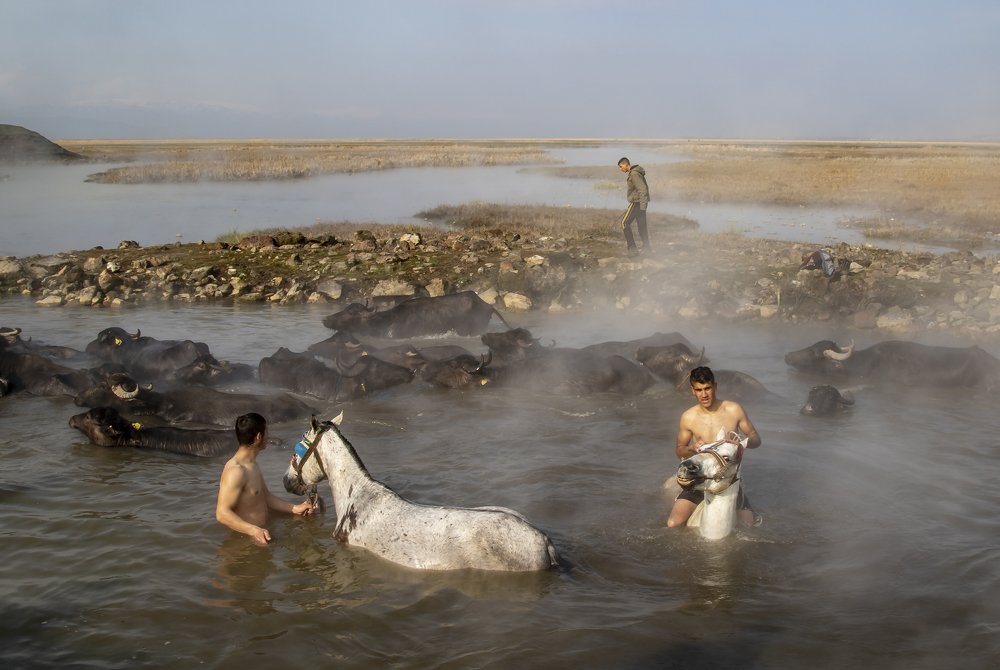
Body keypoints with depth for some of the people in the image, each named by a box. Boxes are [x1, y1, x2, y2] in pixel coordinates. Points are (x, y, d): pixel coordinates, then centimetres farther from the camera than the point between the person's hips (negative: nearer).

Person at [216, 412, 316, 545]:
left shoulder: (252, 464, 11)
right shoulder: (236, 471, -23)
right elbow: (222, 514, -28)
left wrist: (295, 508, 13)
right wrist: (254, 530, -40)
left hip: (260, 533, 10)